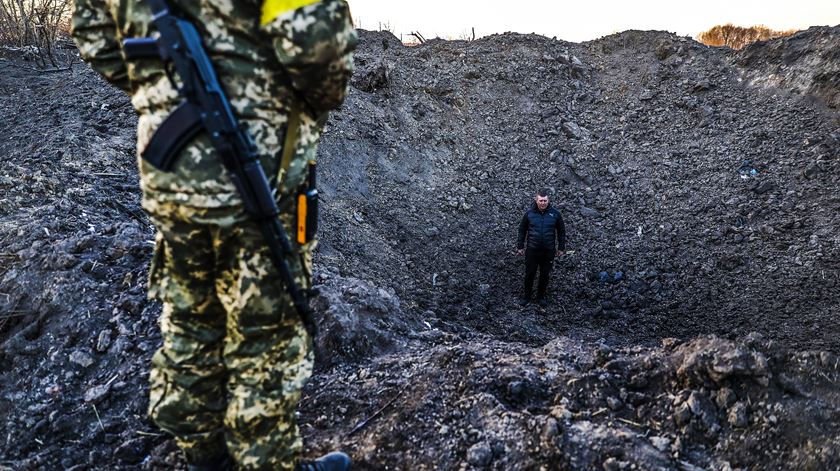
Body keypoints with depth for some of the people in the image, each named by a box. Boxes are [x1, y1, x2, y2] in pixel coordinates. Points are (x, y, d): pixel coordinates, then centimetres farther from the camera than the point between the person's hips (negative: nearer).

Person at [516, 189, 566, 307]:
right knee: (529, 274, 9)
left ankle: (541, 296, 34)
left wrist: (561, 248, 6)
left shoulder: (555, 213, -6)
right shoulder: (529, 213, -6)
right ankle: (526, 296, 30)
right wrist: (520, 246, 6)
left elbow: (561, 231, 4)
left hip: (548, 251, 0)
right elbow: (522, 230, 5)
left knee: (545, 275, 13)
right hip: (532, 250, 0)